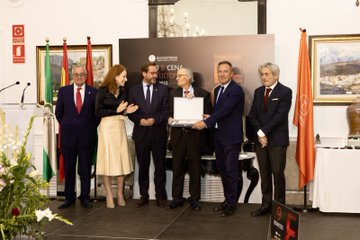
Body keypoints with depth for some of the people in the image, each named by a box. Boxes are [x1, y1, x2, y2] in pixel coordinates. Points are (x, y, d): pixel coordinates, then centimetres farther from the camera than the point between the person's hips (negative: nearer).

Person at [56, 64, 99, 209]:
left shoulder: (94, 92, 2)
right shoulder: (63, 91, 5)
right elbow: (58, 112, 12)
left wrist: (92, 127, 1)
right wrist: (66, 126, 7)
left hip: (87, 136, -1)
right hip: (68, 136, 1)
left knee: (85, 169, 5)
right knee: (69, 169, 7)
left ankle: (85, 197, 16)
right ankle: (69, 197, 17)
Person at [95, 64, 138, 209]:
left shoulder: (123, 91, 9)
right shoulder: (103, 91, -6)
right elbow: (98, 112, -11)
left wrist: (126, 111, -4)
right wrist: (116, 110, -14)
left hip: (120, 127, 5)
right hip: (107, 127, -5)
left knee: (121, 160, 4)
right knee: (108, 160, -2)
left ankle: (120, 194, 14)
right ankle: (109, 196, 5)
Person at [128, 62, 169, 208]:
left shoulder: (163, 89, 3)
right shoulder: (134, 90, 6)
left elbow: (166, 110, -1)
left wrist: (155, 119, -15)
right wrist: (139, 120, -13)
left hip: (158, 133, -1)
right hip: (141, 133, 1)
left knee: (160, 166, 5)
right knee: (143, 166, 8)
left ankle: (160, 196, 15)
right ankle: (144, 196, 17)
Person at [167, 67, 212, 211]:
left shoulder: (203, 94, 1)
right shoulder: (173, 93, 10)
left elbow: (207, 115, 0)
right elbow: (170, 113, 11)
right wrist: (171, 120, -10)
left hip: (195, 135, -2)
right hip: (178, 135, 2)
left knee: (195, 168, 5)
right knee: (177, 168, 7)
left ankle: (194, 199, 17)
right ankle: (177, 198, 18)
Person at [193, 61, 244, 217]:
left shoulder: (236, 90, -15)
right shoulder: (217, 90, 14)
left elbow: (225, 110, -24)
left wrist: (206, 122, -27)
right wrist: (209, 117, 0)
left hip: (231, 136, -9)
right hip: (219, 135, 9)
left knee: (231, 171, -2)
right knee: (222, 169, 15)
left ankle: (231, 203, 8)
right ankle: (227, 199, 26)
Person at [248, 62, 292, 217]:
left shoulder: (285, 92, -4)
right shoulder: (258, 92, 13)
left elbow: (280, 116, -13)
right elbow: (252, 115, 8)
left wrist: (264, 132, -13)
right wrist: (259, 133, -7)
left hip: (277, 140, -5)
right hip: (260, 138, 5)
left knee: (277, 173, -2)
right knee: (264, 174, 8)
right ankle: (266, 205, 16)